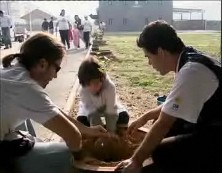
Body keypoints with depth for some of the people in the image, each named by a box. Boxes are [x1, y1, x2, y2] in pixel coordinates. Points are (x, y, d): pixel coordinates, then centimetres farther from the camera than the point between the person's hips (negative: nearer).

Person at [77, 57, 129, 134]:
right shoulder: (83, 91, -35)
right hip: (90, 109, 0)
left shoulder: (110, 86, -40)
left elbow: (111, 113, -36)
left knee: (124, 116, -24)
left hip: (109, 107, 0)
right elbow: (93, 114, -34)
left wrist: (110, 132, -36)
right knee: (81, 120, -26)